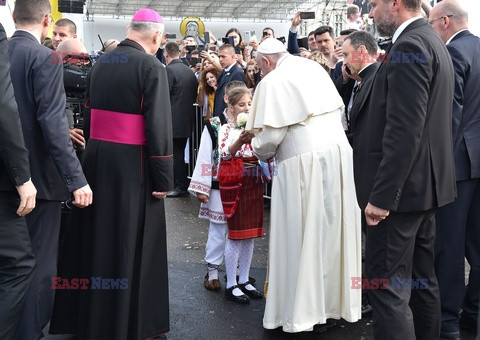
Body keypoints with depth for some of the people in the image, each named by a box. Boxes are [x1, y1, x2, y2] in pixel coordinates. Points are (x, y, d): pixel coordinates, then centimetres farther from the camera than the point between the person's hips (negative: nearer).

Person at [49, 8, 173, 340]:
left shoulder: (100, 62, 8)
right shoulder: (151, 67, -12)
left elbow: (90, 113, 11)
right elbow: (159, 126, -16)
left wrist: (94, 151, 15)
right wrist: (164, 177, -11)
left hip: (95, 158, 6)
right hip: (132, 166, -6)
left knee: (96, 236, 16)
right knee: (130, 243, 6)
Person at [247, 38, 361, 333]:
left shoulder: (273, 81, -7)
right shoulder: (313, 67, 15)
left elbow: (272, 132, -12)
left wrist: (261, 152, 8)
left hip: (303, 162, -7)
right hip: (339, 152, 7)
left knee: (304, 235, 2)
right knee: (333, 229, 14)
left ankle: (303, 312, 12)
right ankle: (337, 300, 27)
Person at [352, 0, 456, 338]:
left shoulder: (409, 46, -16)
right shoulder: (433, 42, 16)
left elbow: (404, 130, -24)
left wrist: (381, 195, -23)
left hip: (401, 186, -10)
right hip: (425, 183, 10)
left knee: (386, 286, -5)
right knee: (421, 280, 18)